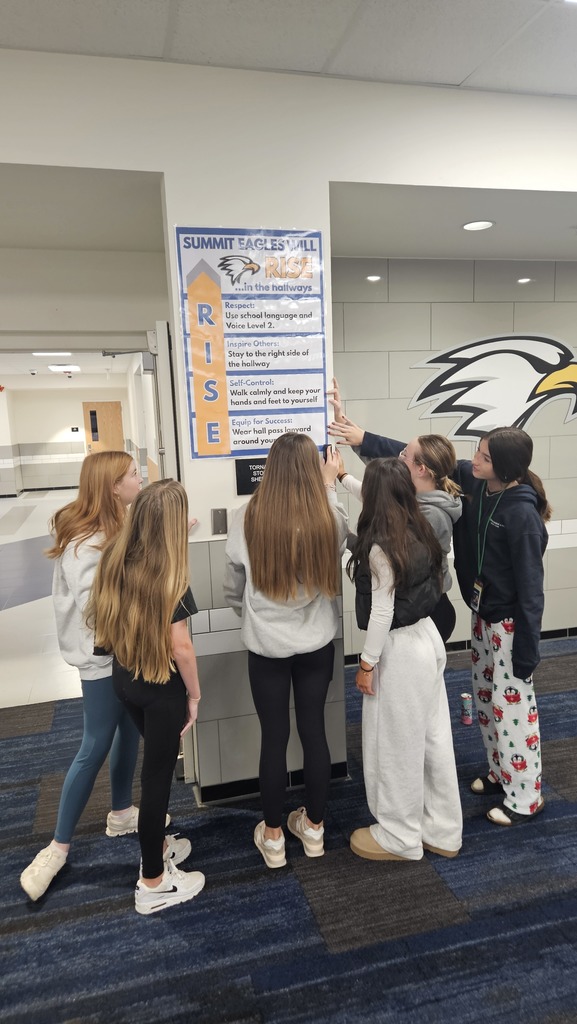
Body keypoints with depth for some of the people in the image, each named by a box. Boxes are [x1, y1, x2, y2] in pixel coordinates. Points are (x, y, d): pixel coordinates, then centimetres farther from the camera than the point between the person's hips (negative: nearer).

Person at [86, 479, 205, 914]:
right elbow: (180, 646, -22)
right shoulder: (170, 575, -24)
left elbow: (101, 617, 9)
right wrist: (195, 695, -9)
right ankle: (153, 883, 27)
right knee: (158, 775, 9)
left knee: (157, 763, 26)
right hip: (162, 687, -7)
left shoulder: (115, 559, -4)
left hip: (123, 679, 7)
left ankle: (156, 846, 44)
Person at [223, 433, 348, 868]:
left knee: (274, 737, 12)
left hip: (267, 646, -1)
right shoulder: (329, 518, -14)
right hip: (317, 644, 2)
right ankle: (313, 827, 34)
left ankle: (273, 836, 30)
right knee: (314, 731, 16)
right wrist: (330, 487, 21)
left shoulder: (248, 519, -15)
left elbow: (233, 588, -2)